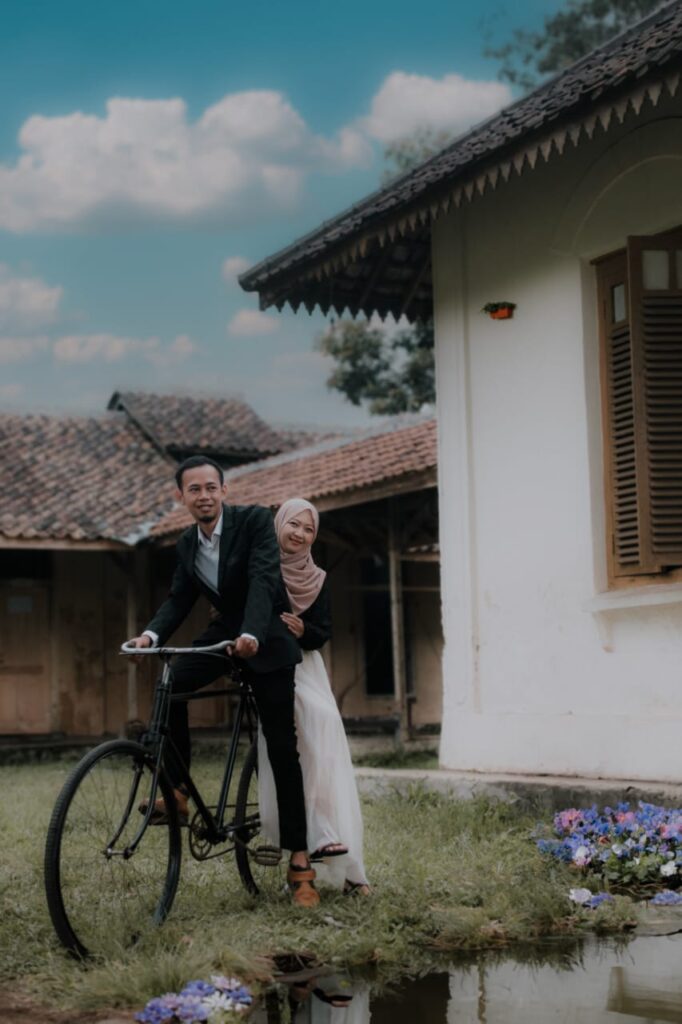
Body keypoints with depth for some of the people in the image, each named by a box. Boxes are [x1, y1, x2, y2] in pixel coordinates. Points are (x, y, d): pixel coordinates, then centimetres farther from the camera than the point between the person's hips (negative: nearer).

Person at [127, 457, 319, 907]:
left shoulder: (255, 519, -15)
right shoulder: (187, 544, 3)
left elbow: (263, 579, -26)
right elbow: (179, 598, 2)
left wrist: (252, 635, -41)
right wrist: (151, 634, -18)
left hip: (266, 639, -5)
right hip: (224, 633, 5)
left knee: (282, 748, -5)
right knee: (171, 685, -22)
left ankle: (300, 860, -1)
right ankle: (176, 793, -10)